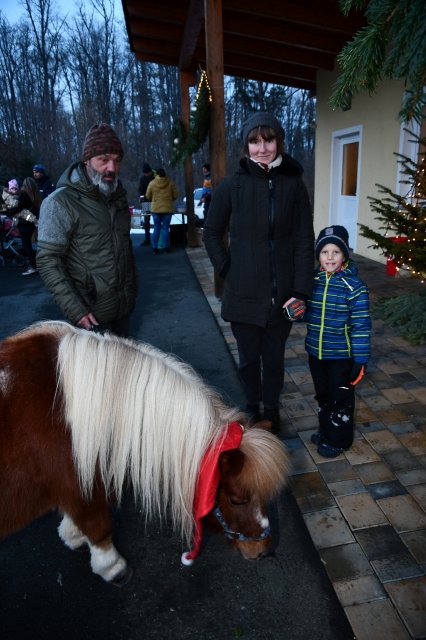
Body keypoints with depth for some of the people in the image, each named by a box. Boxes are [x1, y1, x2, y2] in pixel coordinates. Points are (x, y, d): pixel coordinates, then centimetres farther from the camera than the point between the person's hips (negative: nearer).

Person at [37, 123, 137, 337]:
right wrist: (76, 311, -22)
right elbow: (48, 261, -16)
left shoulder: (118, 196, 7)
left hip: (124, 305, 6)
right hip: (92, 313, -6)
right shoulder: (60, 202, -14)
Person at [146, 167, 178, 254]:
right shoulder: (170, 183, -3)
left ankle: (155, 248, 8)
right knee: (166, 228, 4)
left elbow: (148, 196, 5)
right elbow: (175, 195, 2)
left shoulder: (152, 183, -2)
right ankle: (166, 247, 5)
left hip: (156, 209, 1)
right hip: (168, 209, -1)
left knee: (156, 228, 8)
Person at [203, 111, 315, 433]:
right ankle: (252, 410, 37)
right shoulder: (232, 185, -4)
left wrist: (301, 291, -8)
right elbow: (212, 232, 6)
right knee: (249, 359, 13)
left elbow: (304, 240, -3)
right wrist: (227, 269, -3)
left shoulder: (294, 184, -2)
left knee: (274, 359, 14)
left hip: (282, 294, 1)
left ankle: (271, 411, 36)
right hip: (244, 294, 0)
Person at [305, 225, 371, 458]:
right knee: (322, 395, 22)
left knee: (340, 398, 12)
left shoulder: (354, 286, -17)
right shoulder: (312, 281, -3)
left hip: (342, 356, -5)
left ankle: (338, 439, 31)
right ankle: (325, 430, 43)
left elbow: (361, 326, -15)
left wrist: (360, 360, -14)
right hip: (316, 352, 5)